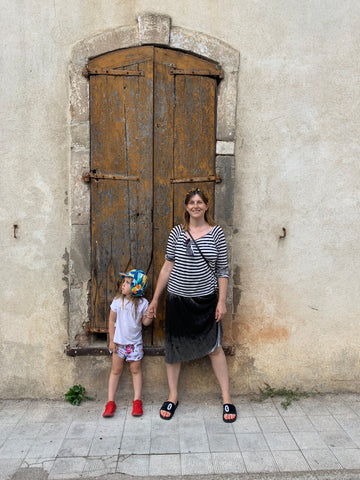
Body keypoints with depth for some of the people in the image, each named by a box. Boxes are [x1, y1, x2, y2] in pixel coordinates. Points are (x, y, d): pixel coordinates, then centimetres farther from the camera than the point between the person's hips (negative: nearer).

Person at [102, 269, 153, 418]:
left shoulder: (142, 303, -8)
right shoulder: (117, 301, -7)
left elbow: (145, 322, 0)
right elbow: (112, 321, -1)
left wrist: (149, 318, -23)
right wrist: (112, 340, -3)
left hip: (135, 342, 0)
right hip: (119, 342, 1)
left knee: (136, 369, 7)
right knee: (116, 370, 6)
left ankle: (137, 401, 18)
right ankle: (110, 402, 16)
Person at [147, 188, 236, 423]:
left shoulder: (216, 232, -2)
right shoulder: (177, 232, -1)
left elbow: (222, 269, 0)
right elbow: (167, 267, 1)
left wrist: (222, 301, -4)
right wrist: (155, 299, 1)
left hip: (206, 299, -1)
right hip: (178, 298, 1)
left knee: (214, 347, 6)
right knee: (173, 348, 9)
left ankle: (227, 398, 23)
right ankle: (173, 397, 27)